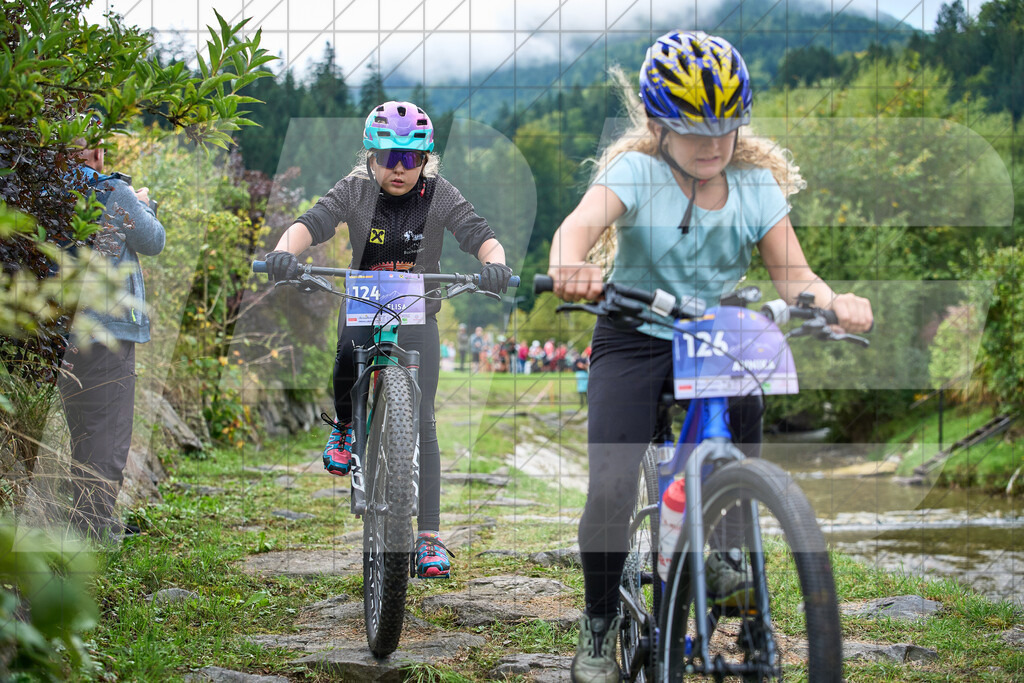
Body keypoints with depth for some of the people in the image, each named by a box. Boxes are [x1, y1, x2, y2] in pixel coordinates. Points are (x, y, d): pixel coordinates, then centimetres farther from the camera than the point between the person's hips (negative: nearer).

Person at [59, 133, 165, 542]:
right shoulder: (115, 194, -10)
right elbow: (153, 242, 1)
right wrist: (143, 204, 20)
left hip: (60, 332, 6)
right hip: (107, 326, -6)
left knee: (81, 429, 16)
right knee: (108, 431, -1)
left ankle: (84, 522, 22)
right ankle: (95, 528, -3)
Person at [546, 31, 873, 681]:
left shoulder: (756, 183, -1)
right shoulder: (636, 172, -11)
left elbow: (793, 274, -7)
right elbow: (582, 221, -31)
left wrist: (835, 301, -31)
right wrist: (570, 264, -56)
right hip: (634, 341, -3)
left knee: (745, 405, -28)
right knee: (610, 489, -17)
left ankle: (724, 545, -1)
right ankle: (599, 626, 6)